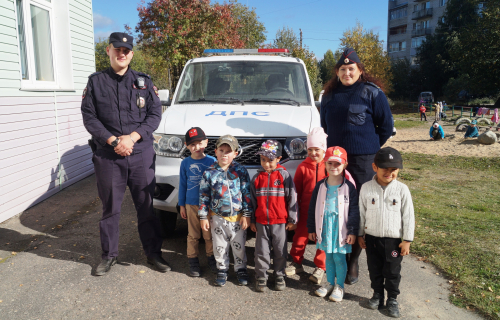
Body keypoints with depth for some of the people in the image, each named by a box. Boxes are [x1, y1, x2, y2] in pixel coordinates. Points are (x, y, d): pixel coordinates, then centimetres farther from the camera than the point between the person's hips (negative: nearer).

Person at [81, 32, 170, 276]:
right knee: (110, 208, 10)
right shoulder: (96, 82, 7)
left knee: (146, 207, 7)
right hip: (107, 156, 0)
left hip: (142, 154, 0)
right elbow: (89, 117, 1)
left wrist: (132, 137, -12)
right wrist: (113, 140, -13)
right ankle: (109, 255, 25)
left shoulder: (144, 82, 9)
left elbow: (155, 114, 2)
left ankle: (153, 253, 20)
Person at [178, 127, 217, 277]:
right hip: (191, 205, 1)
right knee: (193, 235, 10)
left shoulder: (212, 161, -4)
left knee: (209, 234, 9)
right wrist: (182, 205, 7)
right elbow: (182, 185, 7)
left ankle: (211, 257, 27)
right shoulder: (185, 163, 0)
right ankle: (193, 260, 22)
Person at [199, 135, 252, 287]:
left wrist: (246, 215, -6)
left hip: (237, 216, -1)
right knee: (220, 247, 12)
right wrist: (203, 217, -1)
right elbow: (204, 196, 0)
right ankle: (222, 270, 31)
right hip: (218, 217, 1)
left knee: (239, 246, 11)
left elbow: (247, 194, -4)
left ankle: (241, 269, 31)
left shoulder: (241, 171, -6)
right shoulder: (209, 173, -4)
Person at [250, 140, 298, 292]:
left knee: (280, 251, 10)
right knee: (261, 251, 9)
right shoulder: (257, 178, 4)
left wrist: (292, 220, -2)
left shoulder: (285, 176, -5)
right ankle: (261, 277, 23)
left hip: (280, 222, -2)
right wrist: (252, 220, 9)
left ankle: (280, 276, 26)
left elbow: (292, 198, -2)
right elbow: (252, 200, 9)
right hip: (261, 222, 2)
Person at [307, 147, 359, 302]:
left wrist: (352, 231, -7)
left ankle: (339, 286, 22)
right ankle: (330, 283, 32)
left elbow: (354, 210, -4)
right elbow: (312, 208, 8)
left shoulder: (348, 187, -6)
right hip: (325, 227, 3)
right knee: (328, 257, 15)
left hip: (341, 228, -3)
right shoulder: (320, 186, 3)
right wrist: (311, 229, 8)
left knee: (339, 257, 3)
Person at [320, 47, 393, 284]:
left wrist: (371, 146, 5)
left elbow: (386, 126, 2)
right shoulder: (330, 94, 13)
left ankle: (353, 261, 8)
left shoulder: (372, 93, -2)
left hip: (362, 160, -4)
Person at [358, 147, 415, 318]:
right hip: (372, 238, 1)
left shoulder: (402, 189, -11)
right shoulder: (366, 188, -8)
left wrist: (407, 240, -4)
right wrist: (360, 235, 5)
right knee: (374, 269, 16)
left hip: (393, 239, -1)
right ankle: (377, 294, 36)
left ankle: (392, 299, 30)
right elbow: (361, 213, 2)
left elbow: (408, 216, -5)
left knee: (392, 272, 11)